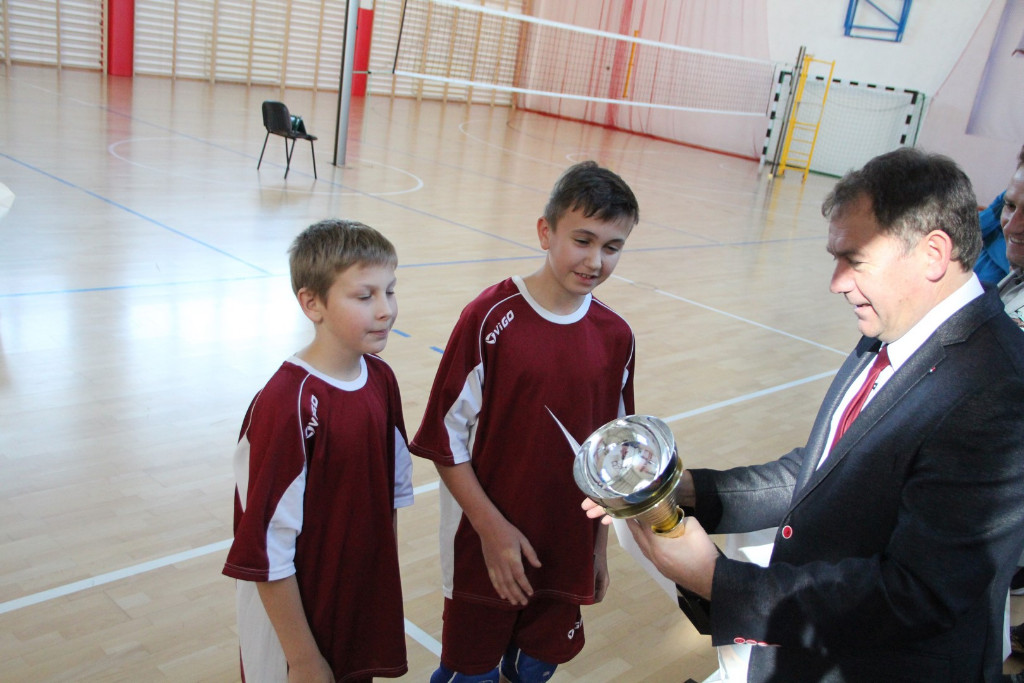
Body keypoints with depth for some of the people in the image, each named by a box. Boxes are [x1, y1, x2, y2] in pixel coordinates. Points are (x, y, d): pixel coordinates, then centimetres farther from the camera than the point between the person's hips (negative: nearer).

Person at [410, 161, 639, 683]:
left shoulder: (615, 338, -2)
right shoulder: (491, 319, -16)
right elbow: (444, 439, -12)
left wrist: (599, 547, 12)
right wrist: (492, 529, -14)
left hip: (567, 555, 4)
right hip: (486, 547, -4)